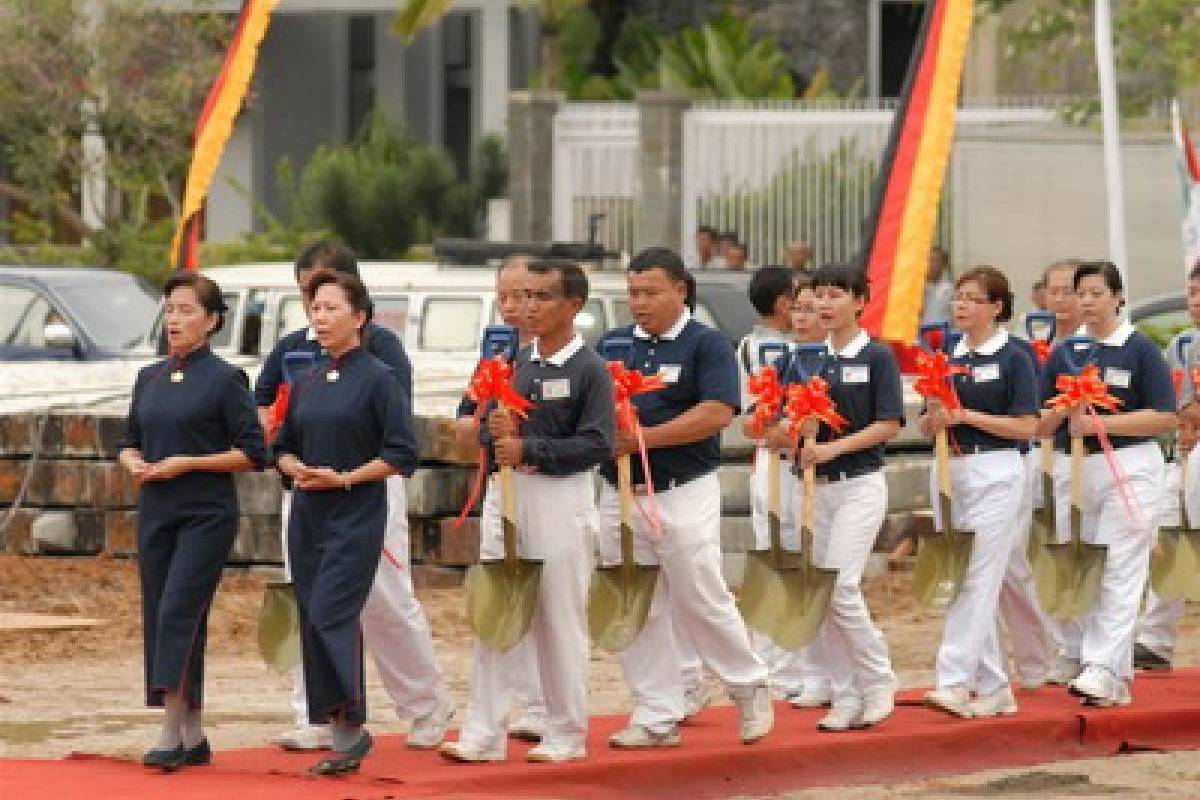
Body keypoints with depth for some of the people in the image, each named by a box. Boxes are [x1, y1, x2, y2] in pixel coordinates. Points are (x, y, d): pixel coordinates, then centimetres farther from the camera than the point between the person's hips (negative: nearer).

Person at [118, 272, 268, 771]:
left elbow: (254, 453, -7)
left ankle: (172, 732, -19)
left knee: (178, 611, -17)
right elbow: (130, 443, 21)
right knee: (159, 615, 6)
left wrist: (187, 463, -15)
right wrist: (134, 463, -2)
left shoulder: (224, 380, -6)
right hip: (155, 512, 7)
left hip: (207, 515, -7)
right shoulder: (149, 379, 12)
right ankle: (193, 738, 13)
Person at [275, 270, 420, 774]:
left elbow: (401, 455, -10)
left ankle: (350, 728, -9)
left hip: (356, 516, -7)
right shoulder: (308, 385, 12)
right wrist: (296, 468, -2)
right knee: (314, 624, 5)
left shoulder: (378, 379, -7)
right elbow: (284, 447, 20)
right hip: (307, 516, 7)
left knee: (330, 617, -17)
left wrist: (345, 478, -15)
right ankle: (342, 740, 11)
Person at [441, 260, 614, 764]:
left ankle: (566, 735, 11)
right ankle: (484, 735, 4)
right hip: (506, 492, 6)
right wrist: (498, 429, -2)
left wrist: (529, 449, -18)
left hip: (560, 497, -6)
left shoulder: (590, 370, -7)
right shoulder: (519, 362, 13)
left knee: (560, 620, 1)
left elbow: (597, 444, -14)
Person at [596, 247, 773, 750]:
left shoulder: (706, 346, -4)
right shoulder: (612, 344, 11)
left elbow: (718, 412, -16)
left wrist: (646, 437, -20)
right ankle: (657, 718, 12)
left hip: (684, 494, -5)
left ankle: (750, 689, 20)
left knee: (703, 602, -1)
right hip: (620, 495, 5)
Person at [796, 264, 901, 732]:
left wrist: (834, 447, -18)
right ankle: (844, 698, 11)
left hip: (860, 485, -6)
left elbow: (889, 425, -9)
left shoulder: (877, 357, -4)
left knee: (840, 587, -15)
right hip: (816, 484, 6)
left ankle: (878, 681, 2)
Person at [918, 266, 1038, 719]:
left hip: (995, 473, -7)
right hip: (950, 471, 7)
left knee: (977, 580, -12)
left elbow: (1025, 427, -11)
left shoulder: (1013, 358, -5)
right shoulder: (948, 356, 12)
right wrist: (934, 419, -8)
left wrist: (967, 415, -16)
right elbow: (926, 426, 15)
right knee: (961, 579, 7)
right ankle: (995, 687, 14)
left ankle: (955, 681, -17)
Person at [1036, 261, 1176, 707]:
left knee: (1119, 571, -11)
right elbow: (1040, 426, 11)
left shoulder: (1140, 350, -3)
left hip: (1129, 470, -6)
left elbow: (1164, 417, -10)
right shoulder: (1063, 354, 10)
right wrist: (1064, 410, -11)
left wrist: (1100, 422, -16)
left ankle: (1105, 671, -16)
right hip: (1072, 470, 6)